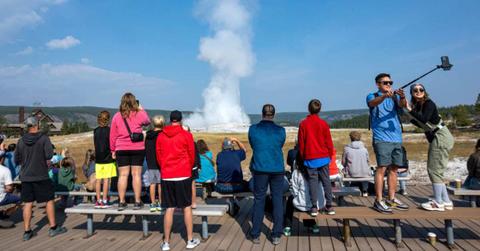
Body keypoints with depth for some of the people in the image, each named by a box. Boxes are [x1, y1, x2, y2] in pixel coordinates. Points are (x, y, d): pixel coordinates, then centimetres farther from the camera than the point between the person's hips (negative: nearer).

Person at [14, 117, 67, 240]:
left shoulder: (21, 141, 3)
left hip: (25, 177, 4)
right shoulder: (44, 138, -10)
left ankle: (27, 231, 14)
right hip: (41, 176, -4)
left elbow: (16, 160, 8)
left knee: (27, 203, 10)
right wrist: (42, 156, 3)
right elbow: (49, 155, -18)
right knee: (49, 200, 7)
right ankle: (53, 228, 13)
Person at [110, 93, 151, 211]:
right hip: (137, 149, -1)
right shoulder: (139, 114, -4)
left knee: (123, 175, 6)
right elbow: (147, 122, 18)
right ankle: (137, 202, 8)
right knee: (136, 174, 3)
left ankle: (121, 202, 10)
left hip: (121, 149, 2)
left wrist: (113, 150, 13)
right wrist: (142, 110, 28)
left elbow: (112, 135, 5)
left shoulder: (117, 116, 1)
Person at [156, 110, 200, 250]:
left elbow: (158, 156, 9)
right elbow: (191, 156, 2)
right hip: (183, 176, -2)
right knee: (187, 207, 8)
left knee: (169, 209, 9)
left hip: (166, 176, 3)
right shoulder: (186, 135, -5)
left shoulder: (161, 136, 3)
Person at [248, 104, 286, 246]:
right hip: (277, 169, 0)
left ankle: (255, 235, 16)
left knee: (259, 200, 10)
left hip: (260, 169, 0)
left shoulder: (253, 129, -4)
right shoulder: (280, 130, -4)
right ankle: (276, 235, 14)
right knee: (277, 201, 10)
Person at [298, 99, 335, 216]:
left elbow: (301, 142, 0)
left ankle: (314, 207, 4)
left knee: (313, 181, 4)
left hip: (310, 158, 0)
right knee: (326, 181, 8)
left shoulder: (303, 124, -3)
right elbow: (329, 141, 1)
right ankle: (329, 206, 12)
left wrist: (303, 157, 11)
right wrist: (330, 155, 13)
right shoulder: (323, 123, -3)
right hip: (323, 157, 1)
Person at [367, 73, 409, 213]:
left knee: (393, 168, 9)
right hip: (381, 138, -5)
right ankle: (378, 201, -6)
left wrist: (402, 97, -29)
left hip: (396, 138, 6)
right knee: (382, 168, -10)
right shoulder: (372, 97, 4)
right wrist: (384, 96, -40)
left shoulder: (394, 97, 16)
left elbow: (402, 105, -6)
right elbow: (372, 103, -20)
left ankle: (391, 199, 18)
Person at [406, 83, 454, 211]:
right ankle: (446, 201, 18)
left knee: (434, 169, -8)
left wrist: (410, 110, -35)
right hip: (434, 138, 9)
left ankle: (438, 203, -1)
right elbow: (421, 124, 18)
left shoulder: (429, 103, -13)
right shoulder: (417, 105, 11)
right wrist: (409, 117, 9)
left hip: (441, 137, -9)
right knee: (435, 170, 11)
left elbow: (424, 119, -30)